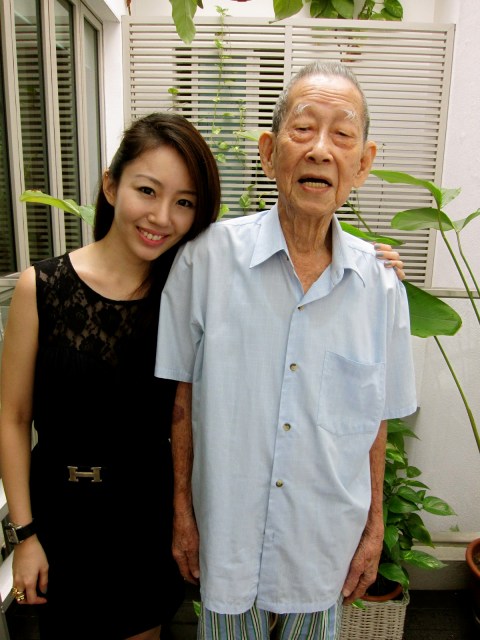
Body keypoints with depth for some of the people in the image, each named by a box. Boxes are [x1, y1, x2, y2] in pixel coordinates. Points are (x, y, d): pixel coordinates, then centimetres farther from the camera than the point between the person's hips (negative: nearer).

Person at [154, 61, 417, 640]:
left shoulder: (380, 286, -8)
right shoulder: (208, 257, -15)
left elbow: (375, 421, 1)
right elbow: (184, 397, -7)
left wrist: (374, 529, 6)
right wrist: (182, 513, -2)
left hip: (327, 543, 2)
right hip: (227, 537, -1)